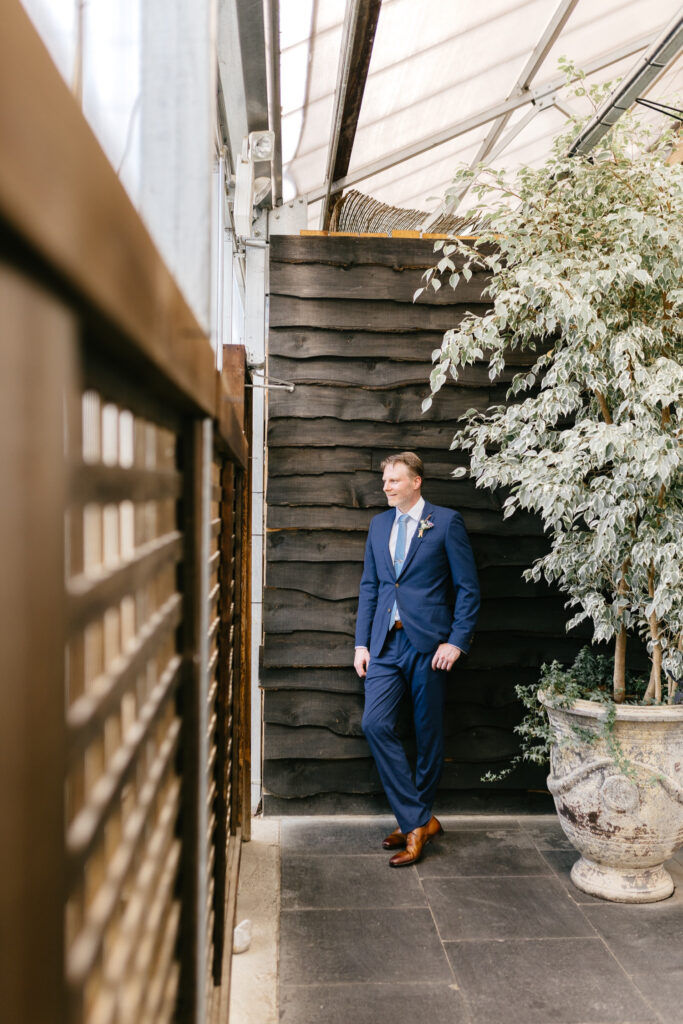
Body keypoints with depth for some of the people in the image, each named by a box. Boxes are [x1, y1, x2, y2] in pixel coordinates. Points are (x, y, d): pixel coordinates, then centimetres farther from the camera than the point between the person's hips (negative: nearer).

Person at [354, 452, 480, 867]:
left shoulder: (446, 522, -2)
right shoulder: (379, 524, 14)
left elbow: (468, 588, -4)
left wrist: (457, 641, -12)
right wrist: (362, 643, 10)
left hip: (428, 644, -4)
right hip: (386, 644, 5)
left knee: (429, 734, 5)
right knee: (375, 723, -9)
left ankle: (417, 822, 23)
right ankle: (418, 822, 2)